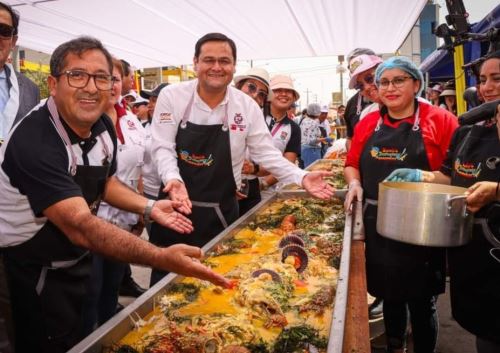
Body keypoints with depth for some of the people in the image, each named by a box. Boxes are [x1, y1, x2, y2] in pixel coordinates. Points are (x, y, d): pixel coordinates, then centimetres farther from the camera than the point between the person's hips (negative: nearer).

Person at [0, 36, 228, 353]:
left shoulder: (103, 126, -6)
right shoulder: (34, 142, -31)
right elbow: (80, 226, -40)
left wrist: (149, 208, -7)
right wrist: (163, 259, -49)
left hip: (79, 260, 7)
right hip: (34, 273, -7)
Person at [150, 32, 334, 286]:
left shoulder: (247, 106, -2)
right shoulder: (172, 96, -6)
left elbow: (266, 154, 3)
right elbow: (163, 148, -7)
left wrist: (302, 178, -9)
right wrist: (174, 179, -26)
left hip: (221, 214, 1)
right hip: (175, 206, 0)